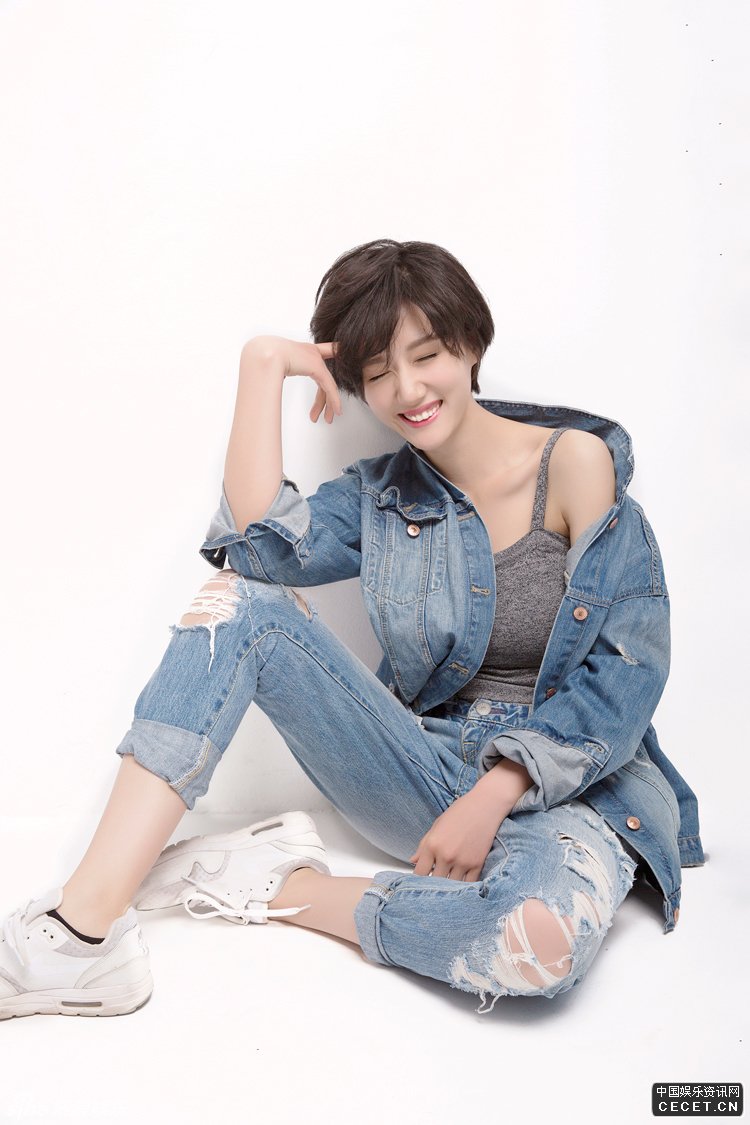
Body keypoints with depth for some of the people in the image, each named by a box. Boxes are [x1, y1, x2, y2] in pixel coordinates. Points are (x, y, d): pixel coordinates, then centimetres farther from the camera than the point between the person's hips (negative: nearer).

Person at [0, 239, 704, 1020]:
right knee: (241, 601, -15)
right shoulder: (383, 494, 6)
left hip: (569, 787, -3)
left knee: (543, 938, -40)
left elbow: (625, 675, -11)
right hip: (428, 772, 4)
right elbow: (259, 544, -14)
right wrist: (262, 364, -9)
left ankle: (277, 886, -14)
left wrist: (493, 797, -20)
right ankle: (86, 928, -21)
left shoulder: (574, 461, -8)